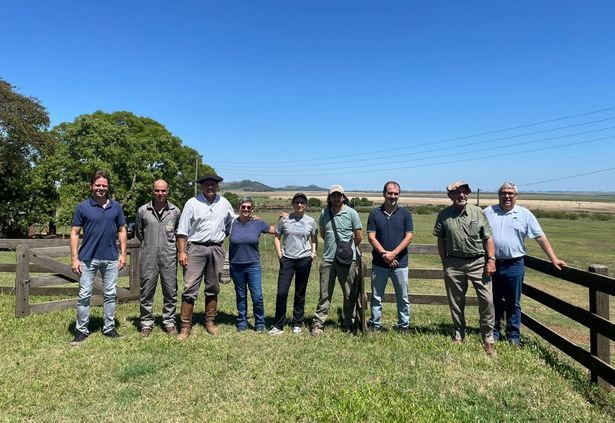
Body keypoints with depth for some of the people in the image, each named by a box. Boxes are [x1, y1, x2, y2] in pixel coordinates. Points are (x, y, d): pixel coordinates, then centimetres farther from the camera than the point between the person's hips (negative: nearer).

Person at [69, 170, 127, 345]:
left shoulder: (116, 207, 5)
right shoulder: (83, 207, -1)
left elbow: (122, 231, 9)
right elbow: (74, 233, -1)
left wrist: (123, 254, 2)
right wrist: (74, 258, -7)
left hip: (111, 258, 2)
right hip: (88, 258, -2)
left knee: (110, 294, 9)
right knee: (84, 295, 4)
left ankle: (109, 328, 21)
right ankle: (81, 330, 16)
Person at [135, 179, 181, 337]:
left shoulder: (175, 211, 1)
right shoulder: (143, 210, 1)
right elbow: (138, 232, 15)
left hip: (169, 257, 0)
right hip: (148, 258, 0)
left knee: (170, 292, 7)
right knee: (146, 292, 6)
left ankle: (169, 322, 20)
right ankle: (146, 324, 19)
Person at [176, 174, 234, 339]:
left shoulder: (224, 203, 7)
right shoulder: (192, 203, -3)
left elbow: (232, 222, 22)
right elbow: (182, 230, -4)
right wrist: (182, 251, -10)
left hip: (217, 249, 4)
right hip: (196, 248, -3)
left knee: (213, 288, 11)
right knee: (190, 287, -7)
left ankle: (210, 322, 24)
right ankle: (185, 326, 0)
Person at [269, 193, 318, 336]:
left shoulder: (310, 221, 3)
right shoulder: (284, 219, 0)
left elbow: (314, 239, 15)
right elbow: (277, 237, 7)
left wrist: (314, 252, 1)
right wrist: (279, 253, -3)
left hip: (304, 259, 1)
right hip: (287, 259, -1)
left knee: (300, 294, 10)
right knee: (282, 292, -7)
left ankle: (297, 324, 23)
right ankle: (278, 325, 6)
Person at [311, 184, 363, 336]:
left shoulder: (351, 213, -4)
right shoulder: (324, 213, 5)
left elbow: (359, 237, 3)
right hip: (328, 259, 2)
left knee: (350, 294, 8)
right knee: (324, 294, 6)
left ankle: (348, 324, 21)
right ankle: (318, 323, 13)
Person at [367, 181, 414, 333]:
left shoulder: (405, 213, 1)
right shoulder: (375, 213, 2)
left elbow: (409, 237, -4)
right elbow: (371, 237, -3)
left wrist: (393, 253, -14)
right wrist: (384, 253, -15)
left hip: (400, 263, 0)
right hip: (379, 263, 0)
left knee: (403, 297, 9)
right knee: (376, 297, 9)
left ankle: (404, 326, 23)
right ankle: (375, 325, 22)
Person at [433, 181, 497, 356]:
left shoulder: (477, 212, 1)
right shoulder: (444, 215, 1)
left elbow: (488, 238, 3)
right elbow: (441, 240, 8)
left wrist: (491, 260, -5)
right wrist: (445, 263, 5)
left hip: (478, 262, 0)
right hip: (454, 263, 1)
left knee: (487, 300, -5)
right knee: (456, 302, 11)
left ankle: (488, 339, 10)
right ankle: (458, 335, 29)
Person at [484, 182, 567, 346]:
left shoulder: (524, 214, 2)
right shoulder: (487, 212, 4)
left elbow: (541, 237, 2)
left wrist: (554, 259, -3)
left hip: (514, 266, -1)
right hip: (492, 265, 1)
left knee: (513, 304, 9)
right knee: (493, 302, 12)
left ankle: (514, 336, 21)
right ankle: (493, 333, 24)